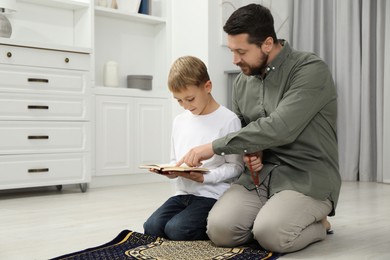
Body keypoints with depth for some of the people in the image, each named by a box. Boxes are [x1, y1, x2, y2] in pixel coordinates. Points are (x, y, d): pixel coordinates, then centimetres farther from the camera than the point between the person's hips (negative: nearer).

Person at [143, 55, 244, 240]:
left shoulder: (229, 120, -8)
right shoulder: (179, 121, 13)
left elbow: (236, 166, -9)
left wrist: (204, 177, -21)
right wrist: (170, 171, -4)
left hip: (212, 195, -6)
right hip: (183, 193, 6)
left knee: (176, 229, -24)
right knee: (151, 227, -13)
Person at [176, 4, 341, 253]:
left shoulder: (311, 70, -14)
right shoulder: (242, 81, 9)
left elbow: (279, 128, -26)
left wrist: (215, 146, -21)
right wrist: (250, 153, -2)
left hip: (307, 178, -5)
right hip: (260, 174, 5)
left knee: (269, 234, -30)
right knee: (220, 229, -21)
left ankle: (316, 224, 3)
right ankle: (270, 217, 9)